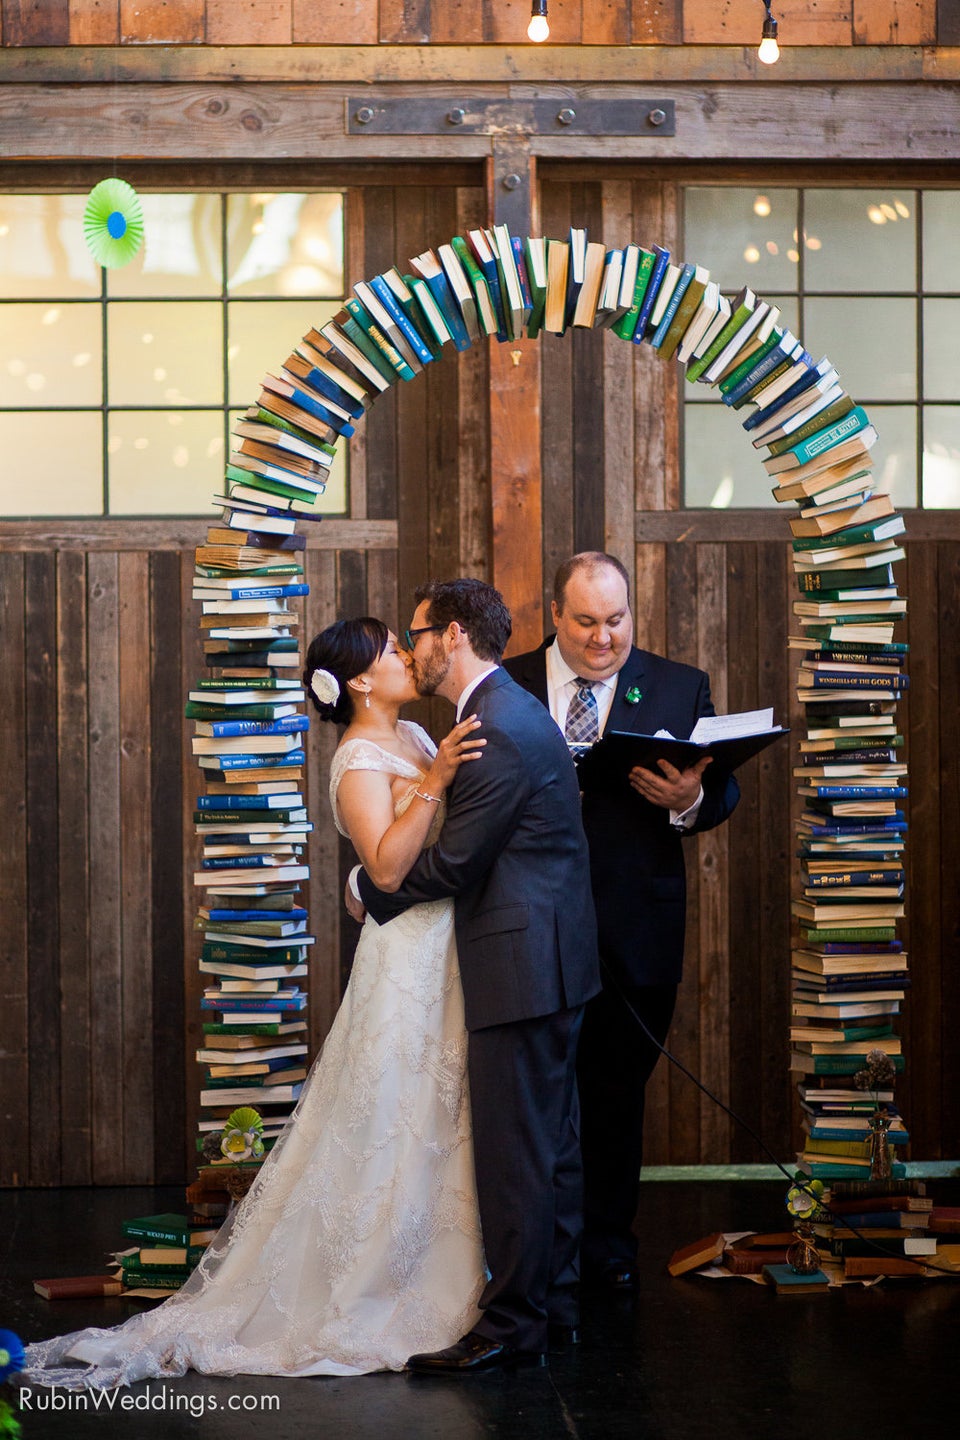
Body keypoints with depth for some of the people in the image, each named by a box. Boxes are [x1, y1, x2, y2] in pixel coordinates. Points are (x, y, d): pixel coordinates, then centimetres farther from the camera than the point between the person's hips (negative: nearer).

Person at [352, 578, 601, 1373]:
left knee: (515, 1150, -5)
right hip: (550, 958, 11)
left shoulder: (499, 732, -18)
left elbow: (452, 862, -18)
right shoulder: (514, 712, 15)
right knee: (551, 1143, 15)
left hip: (522, 965, -11)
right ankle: (555, 1302, 24)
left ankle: (513, 1323, 1)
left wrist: (368, 887, -3)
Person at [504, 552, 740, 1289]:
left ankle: (607, 1243, 24)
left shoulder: (681, 688, 5)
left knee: (617, 1091, 11)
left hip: (634, 933, 0)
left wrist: (689, 800, -22)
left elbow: (723, 793, 1)